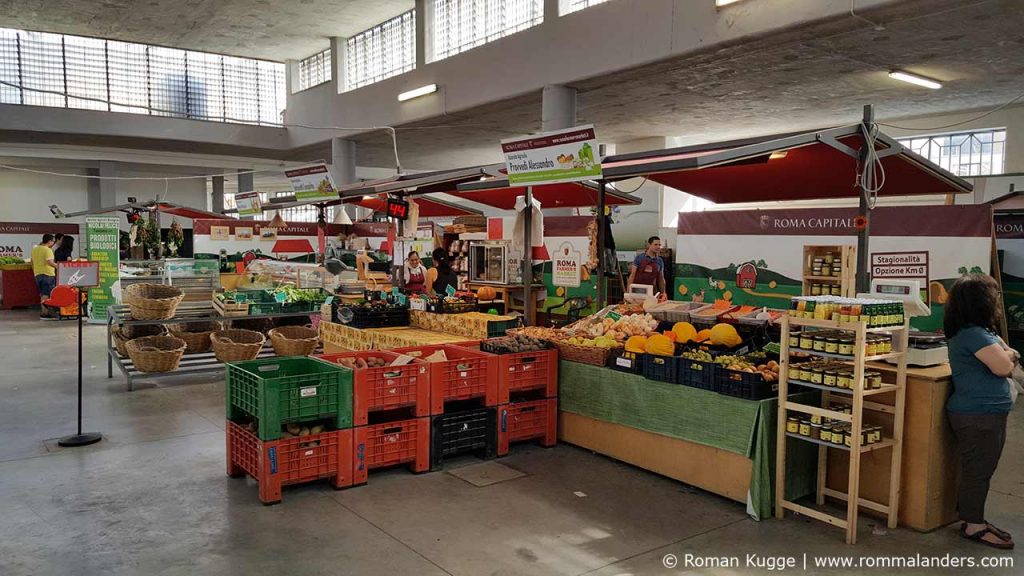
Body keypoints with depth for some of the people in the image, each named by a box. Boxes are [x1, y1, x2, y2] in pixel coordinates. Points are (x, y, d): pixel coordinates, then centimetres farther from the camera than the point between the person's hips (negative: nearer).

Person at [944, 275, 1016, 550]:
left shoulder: (980, 331, 14)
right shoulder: (973, 334, -20)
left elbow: (1005, 366, 15)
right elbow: (1004, 366, -23)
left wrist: (1004, 354, -8)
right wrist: (1007, 353, -2)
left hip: (986, 413, 10)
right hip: (978, 415, -10)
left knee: (981, 470, 17)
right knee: (977, 470, -1)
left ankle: (975, 519, 27)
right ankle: (973, 525, 10)